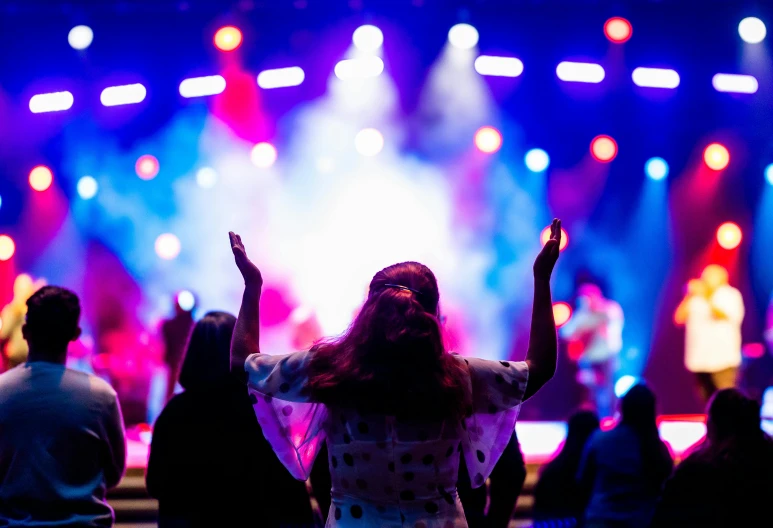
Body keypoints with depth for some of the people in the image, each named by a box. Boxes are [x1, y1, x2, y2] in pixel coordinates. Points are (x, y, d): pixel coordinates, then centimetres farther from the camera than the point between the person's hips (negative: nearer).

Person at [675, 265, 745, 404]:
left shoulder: (731, 295, 2)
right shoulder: (695, 298, 13)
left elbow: (725, 316, -15)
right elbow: (679, 318, 5)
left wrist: (707, 297, -15)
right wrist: (689, 296, -4)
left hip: (722, 360, -4)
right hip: (699, 361, 4)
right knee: (707, 402, 6)